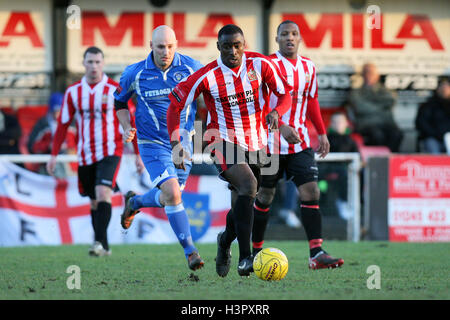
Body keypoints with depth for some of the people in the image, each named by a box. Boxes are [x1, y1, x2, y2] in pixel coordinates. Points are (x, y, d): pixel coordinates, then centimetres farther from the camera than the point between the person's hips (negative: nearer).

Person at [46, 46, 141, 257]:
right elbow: (63, 124, 8)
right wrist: (53, 155, 4)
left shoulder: (115, 90, -4)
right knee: (94, 201, 10)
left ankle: (100, 242, -26)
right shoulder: (73, 92, 4)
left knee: (103, 193, -22)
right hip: (85, 155, 4)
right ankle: (104, 247, 21)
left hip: (110, 151, -4)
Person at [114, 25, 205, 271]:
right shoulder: (135, 73, -9)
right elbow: (119, 100, 10)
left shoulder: (191, 67, -7)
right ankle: (190, 251, -13)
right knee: (172, 193, -21)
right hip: (153, 144, -3)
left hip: (182, 142, 3)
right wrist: (126, 127, -4)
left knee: (168, 198, 12)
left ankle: (134, 202, 45)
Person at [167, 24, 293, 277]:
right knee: (248, 185, -28)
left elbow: (285, 94, -6)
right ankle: (245, 258, -30)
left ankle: (226, 240, 46)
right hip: (225, 141, -4)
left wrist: (276, 112, -28)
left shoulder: (260, 64, -7)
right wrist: (176, 144, -13)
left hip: (257, 143, 4)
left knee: (244, 203, 12)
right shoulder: (207, 76, -12)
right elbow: (175, 105, -4)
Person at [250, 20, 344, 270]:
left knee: (310, 191, -9)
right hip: (271, 142, -4)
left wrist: (322, 133, 15)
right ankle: (255, 251, 21)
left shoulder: (308, 67, 10)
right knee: (265, 196, 4)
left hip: (300, 142, 4)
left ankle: (316, 254, -14)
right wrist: (281, 127, -29)